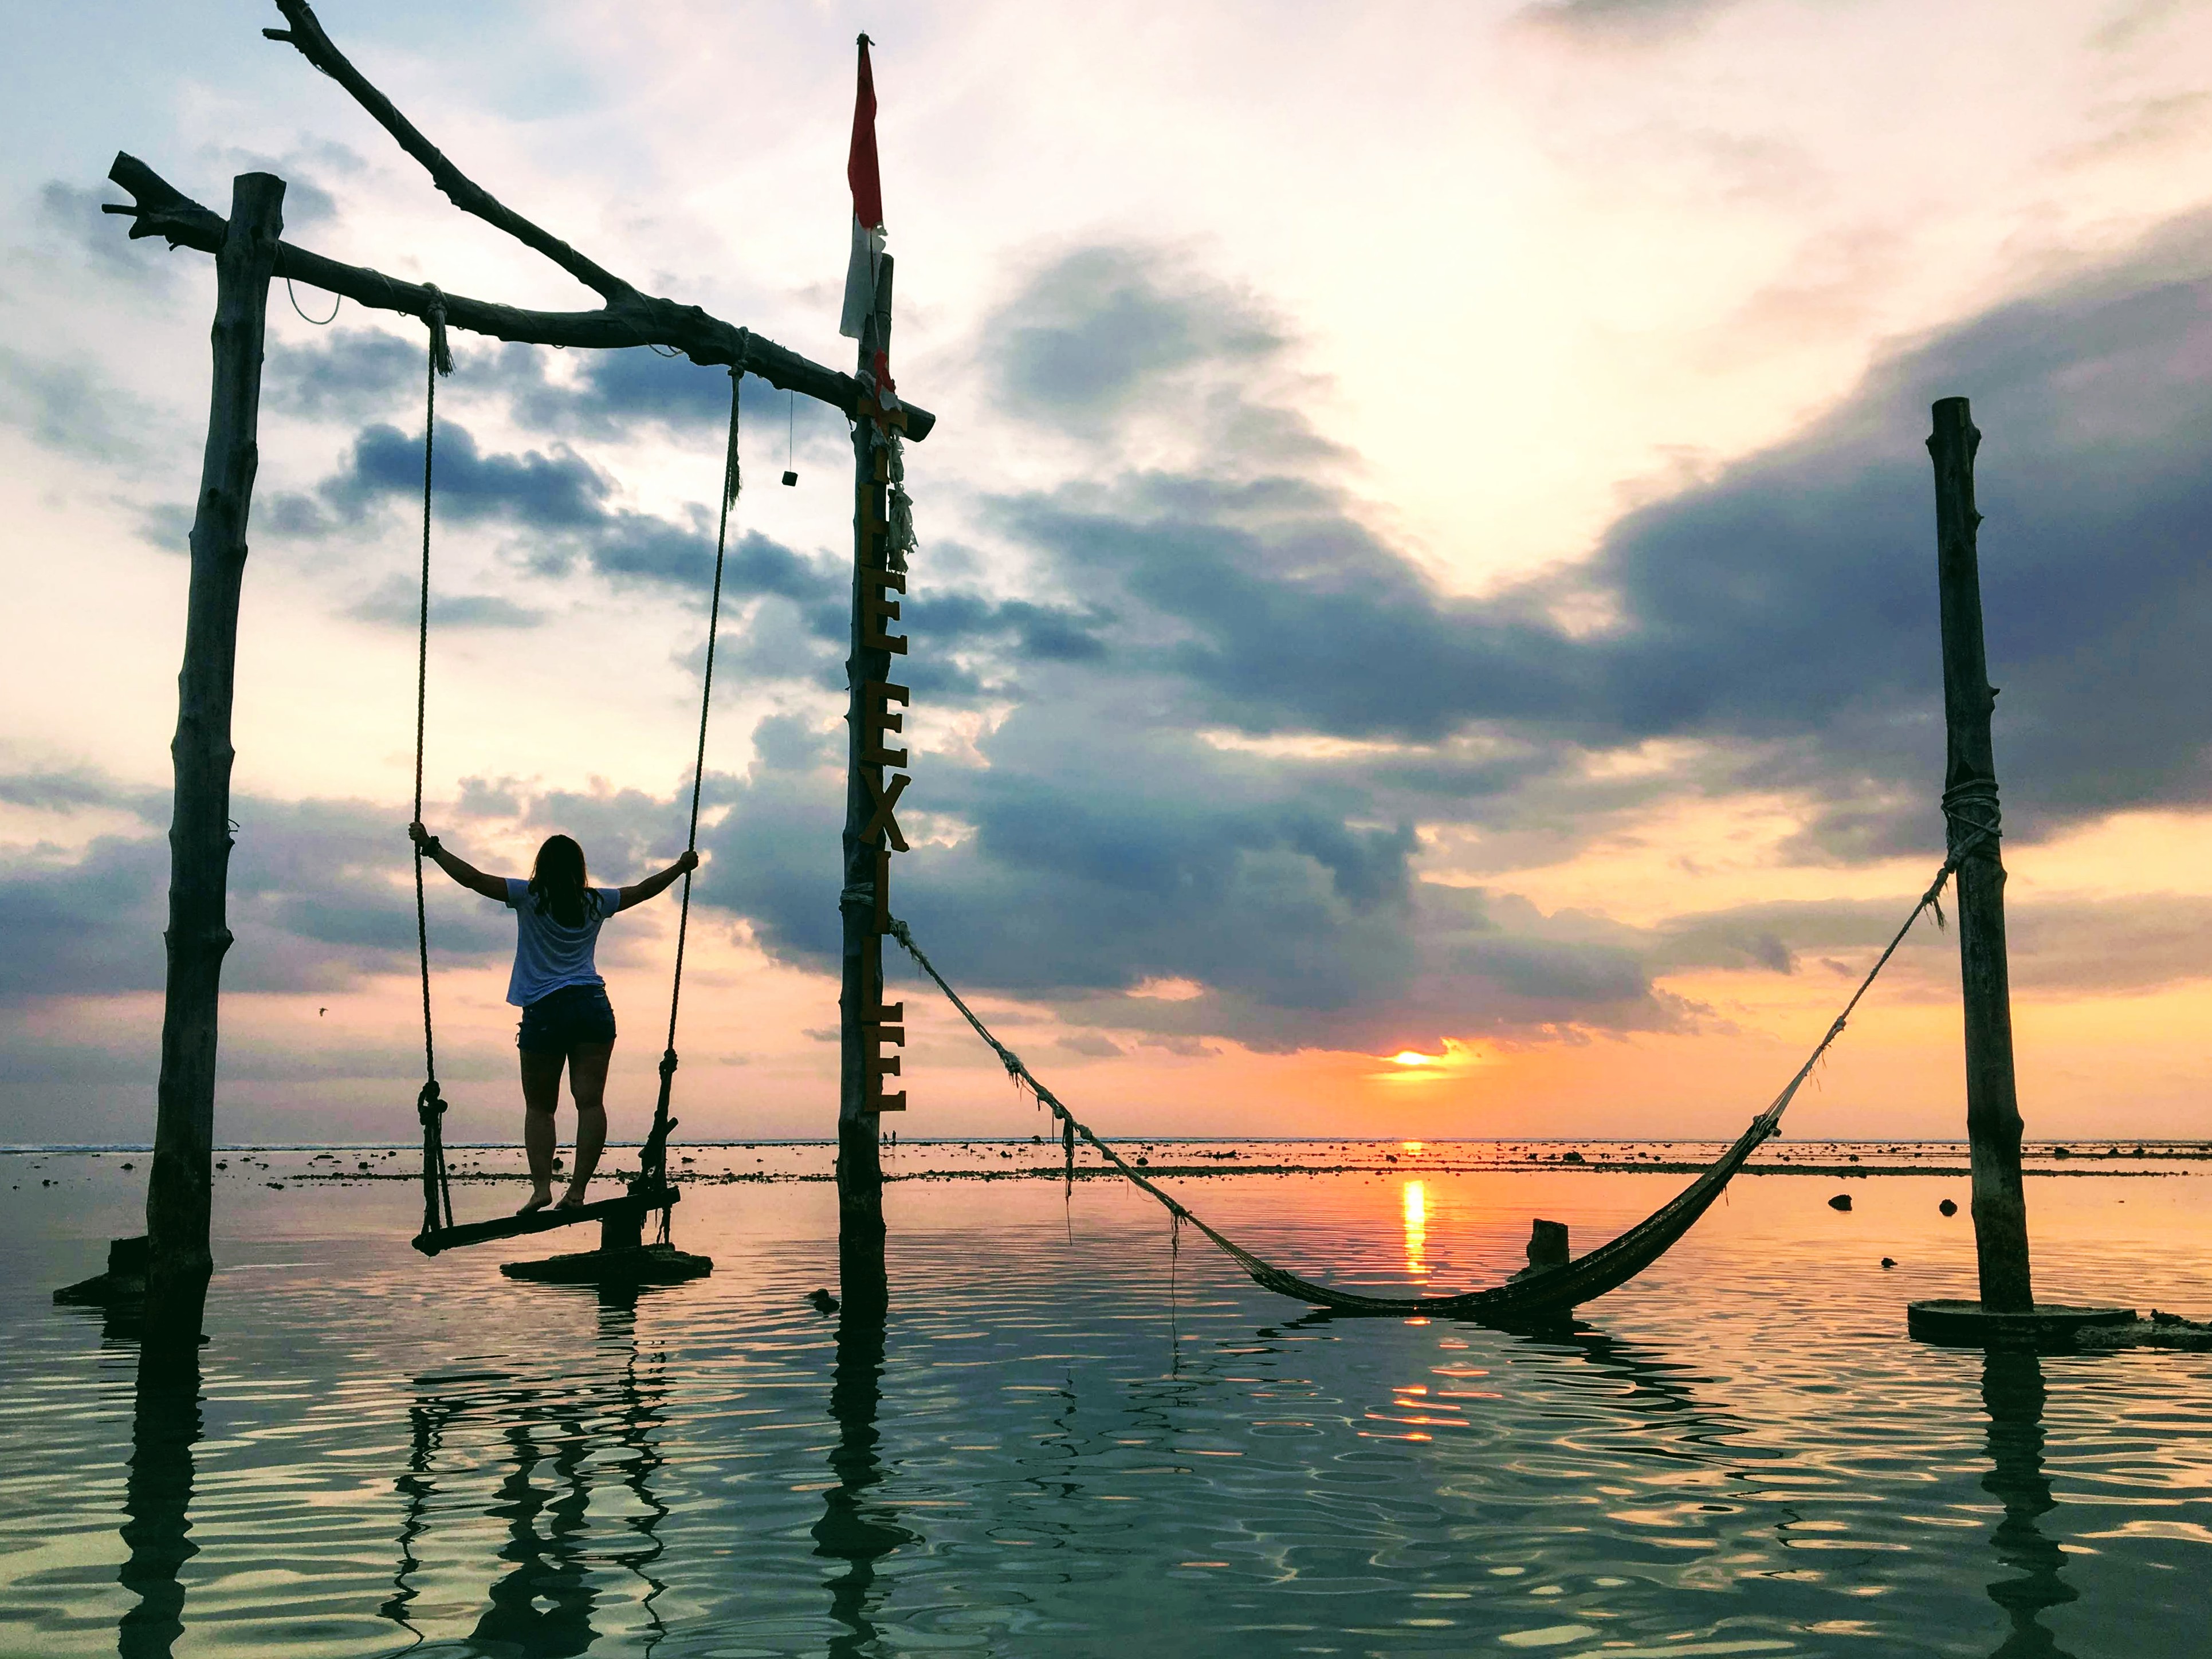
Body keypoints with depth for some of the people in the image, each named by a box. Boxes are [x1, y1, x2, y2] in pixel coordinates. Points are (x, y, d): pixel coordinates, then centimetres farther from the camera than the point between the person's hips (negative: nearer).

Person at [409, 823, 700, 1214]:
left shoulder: (530, 897, 1)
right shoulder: (595, 902, 11)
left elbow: (473, 878, -4)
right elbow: (643, 890, 25)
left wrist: (431, 846, 5)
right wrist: (681, 868, 39)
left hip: (545, 1011, -2)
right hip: (593, 1006, 2)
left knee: (539, 1106, 6)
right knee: (590, 1100, -2)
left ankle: (541, 1184, -6)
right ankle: (577, 1190, -7)